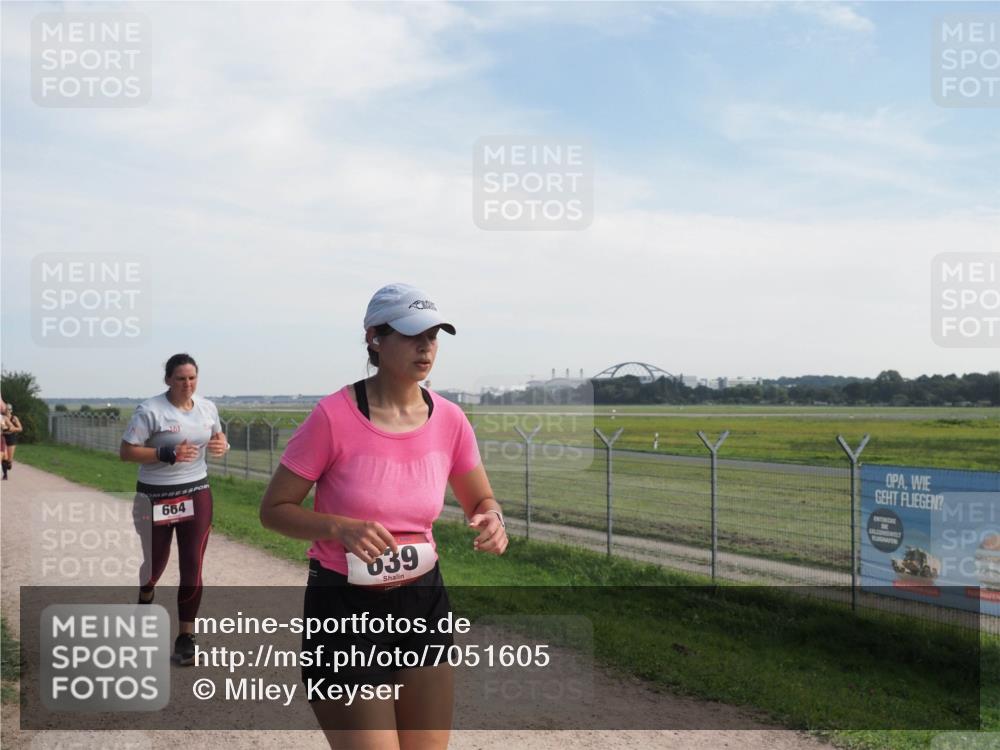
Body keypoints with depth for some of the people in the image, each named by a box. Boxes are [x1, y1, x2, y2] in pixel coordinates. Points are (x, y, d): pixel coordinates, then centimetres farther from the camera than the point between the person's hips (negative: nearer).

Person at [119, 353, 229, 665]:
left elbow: (218, 436, 18)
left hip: (197, 493, 3)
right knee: (156, 562, 14)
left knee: (192, 567, 0)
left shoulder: (207, 407, 2)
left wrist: (221, 445, -7)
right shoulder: (150, 410, -14)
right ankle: (145, 595, 51)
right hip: (157, 497, -3)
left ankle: (186, 636, 12)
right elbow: (126, 452, -14)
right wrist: (167, 455, -26)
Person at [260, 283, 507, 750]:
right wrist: (339, 527, -26)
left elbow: (481, 500, 11)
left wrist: (491, 519, -13)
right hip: (345, 608, -4)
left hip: (424, 601, 5)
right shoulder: (334, 417, -16)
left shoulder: (449, 420, -3)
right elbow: (273, 509, -8)